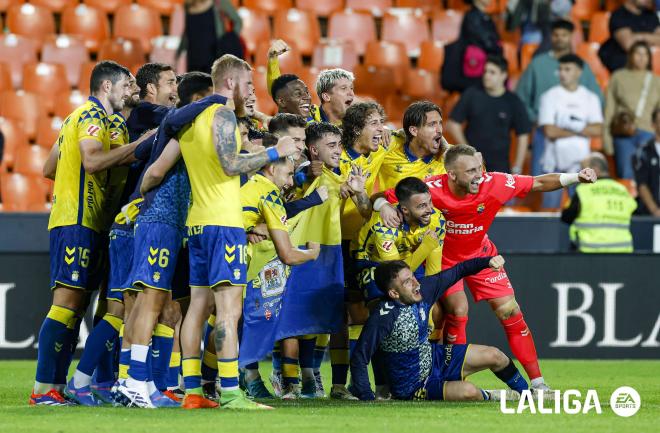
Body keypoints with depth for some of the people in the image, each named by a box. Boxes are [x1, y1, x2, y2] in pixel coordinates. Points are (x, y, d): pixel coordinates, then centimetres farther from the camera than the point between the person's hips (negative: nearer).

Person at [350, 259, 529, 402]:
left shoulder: (423, 290, -12)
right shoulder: (382, 319, -32)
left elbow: (456, 272, 3)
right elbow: (359, 359, -27)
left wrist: (487, 262, -10)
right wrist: (368, 399, -30)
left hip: (436, 359, 8)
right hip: (412, 388, -8)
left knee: (494, 356, 8)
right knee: (468, 391, -28)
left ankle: (525, 391, 36)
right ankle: (489, 398, 9)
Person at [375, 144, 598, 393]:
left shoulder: (494, 184, -24)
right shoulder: (433, 189, -29)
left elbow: (538, 183, -12)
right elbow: (380, 197, -21)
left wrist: (576, 177, -22)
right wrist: (384, 207, -43)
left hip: (481, 255, 3)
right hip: (443, 258, -3)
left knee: (509, 311, -3)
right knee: (458, 309, -23)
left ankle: (537, 383, 6)